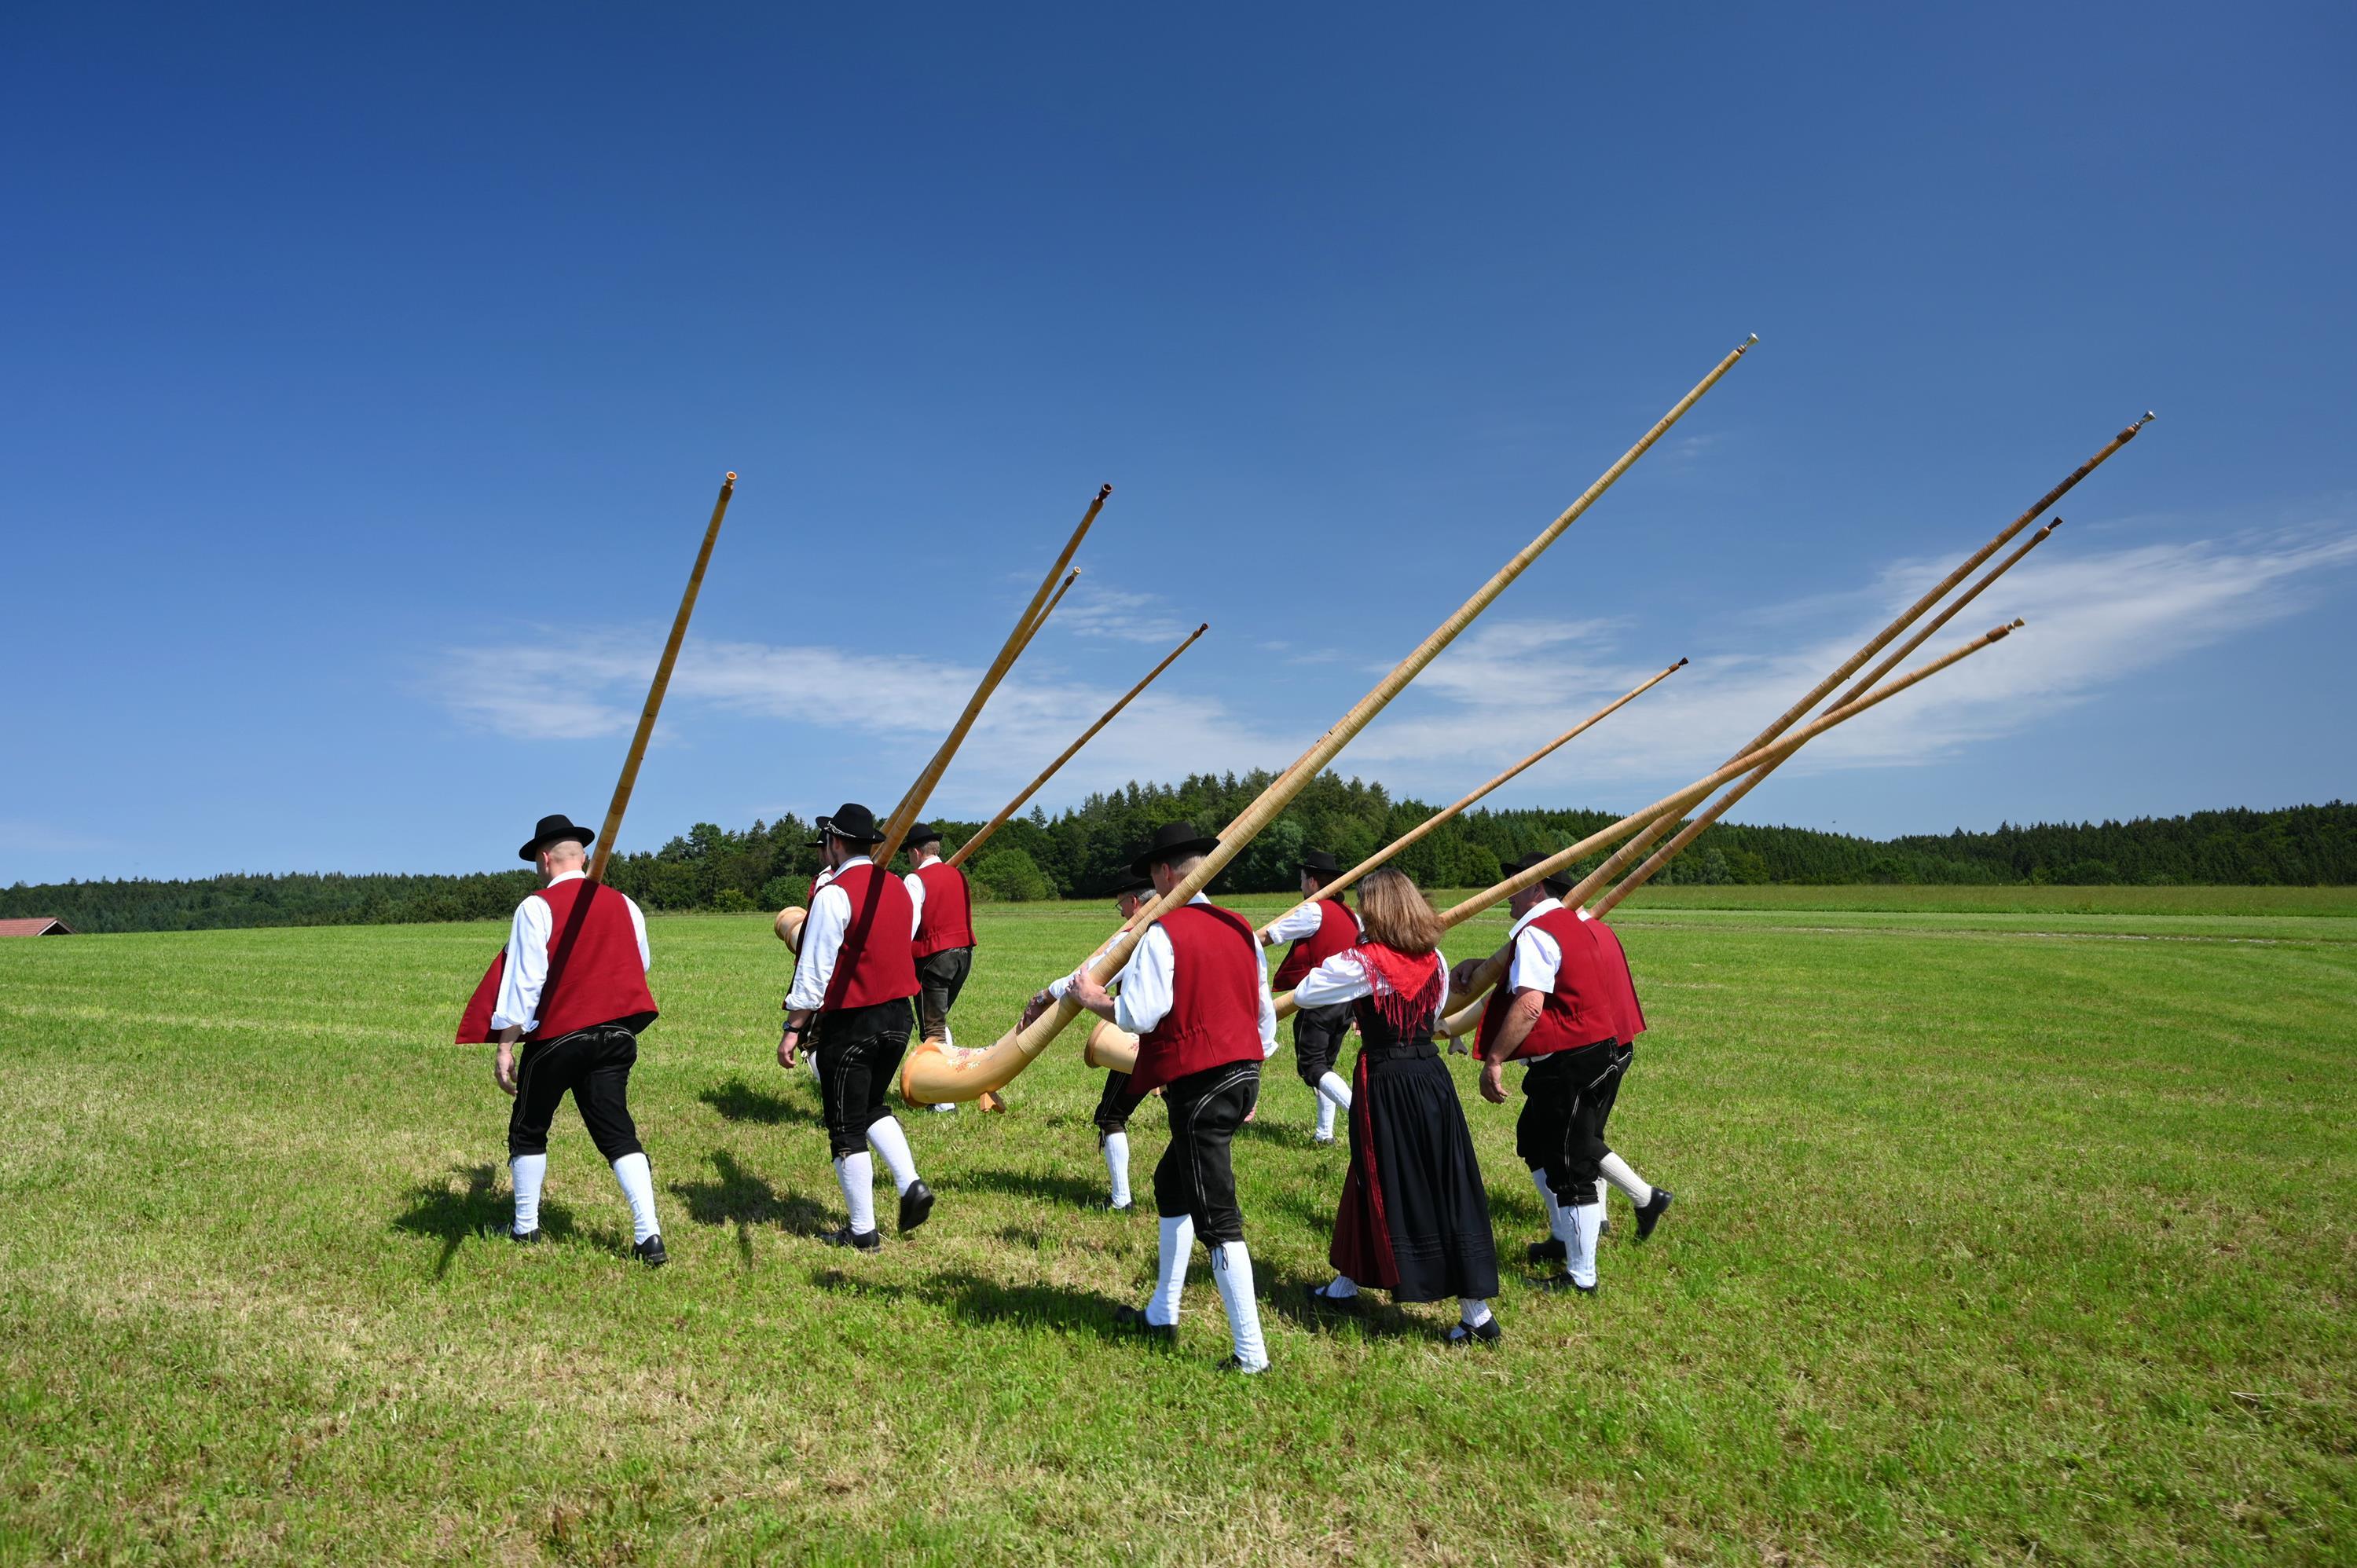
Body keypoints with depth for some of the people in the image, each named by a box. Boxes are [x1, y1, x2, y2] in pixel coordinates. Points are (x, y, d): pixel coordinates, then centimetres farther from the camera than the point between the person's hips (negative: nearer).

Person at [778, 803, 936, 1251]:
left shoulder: (833, 894, -16)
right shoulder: (900, 888, 5)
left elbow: (814, 971, -15)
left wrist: (793, 1028, -9)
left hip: (849, 1023, -7)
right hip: (898, 1016, 7)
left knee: (847, 1130, 6)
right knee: (873, 1106, 25)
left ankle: (862, 1231, 14)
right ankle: (911, 1184, 9)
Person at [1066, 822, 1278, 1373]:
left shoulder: (1163, 933, -13)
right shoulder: (1240, 928, 9)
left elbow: (1139, 1015, -19)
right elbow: (1264, 1011, 14)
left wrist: (1092, 998, 0)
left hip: (1197, 1082, -8)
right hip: (1242, 1073, 8)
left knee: (1216, 1216, -2)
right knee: (1172, 1184, 23)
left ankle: (1251, 1353, 2)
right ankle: (1161, 1314, 34)